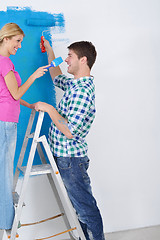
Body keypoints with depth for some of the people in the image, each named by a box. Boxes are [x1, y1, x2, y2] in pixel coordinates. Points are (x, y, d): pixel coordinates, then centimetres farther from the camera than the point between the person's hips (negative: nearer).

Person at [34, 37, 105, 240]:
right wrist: (49, 52, 35)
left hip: (70, 157, -10)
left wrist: (49, 109, -18)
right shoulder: (75, 84, 9)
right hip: (66, 156, 10)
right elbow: (57, 77, 33)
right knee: (82, 205, 17)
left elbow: (70, 131, -26)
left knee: (85, 208, 0)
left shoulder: (82, 91, -21)